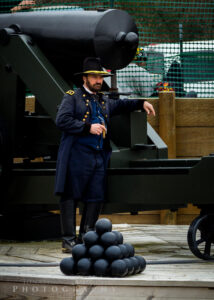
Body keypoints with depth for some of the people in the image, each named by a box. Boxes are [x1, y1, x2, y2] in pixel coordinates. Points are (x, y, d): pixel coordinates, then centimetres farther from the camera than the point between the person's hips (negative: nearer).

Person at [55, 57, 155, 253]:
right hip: (77, 156, -7)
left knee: (96, 198, 4)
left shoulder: (104, 101, 21)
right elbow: (62, 121, -11)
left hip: (99, 156, 7)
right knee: (70, 196, -5)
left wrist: (141, 103, 23)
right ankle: (69, 240, -2)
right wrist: (88, 128, -15)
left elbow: (119, 105, 38)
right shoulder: (72, 97, 1)